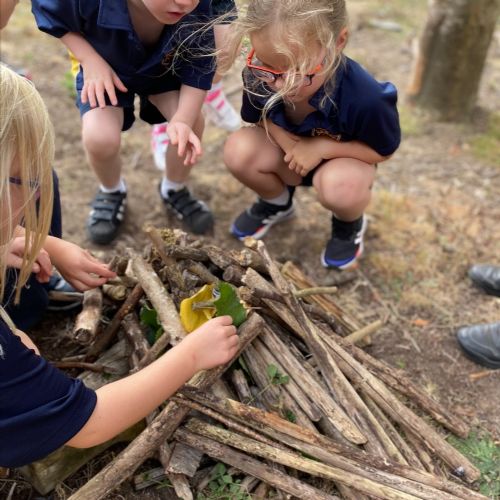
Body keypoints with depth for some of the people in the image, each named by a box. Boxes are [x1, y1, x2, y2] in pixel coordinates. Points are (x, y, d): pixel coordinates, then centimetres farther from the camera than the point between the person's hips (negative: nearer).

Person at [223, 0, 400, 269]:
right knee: (239, 149, -24)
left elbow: (384, 150, -18)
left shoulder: (365, 99, -38)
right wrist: (286, 141, -25)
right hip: (291, 154, 4)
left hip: (341, 157, -3)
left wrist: (321, 147, -30)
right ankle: (277, 202, 10)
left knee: (340, 186, -38)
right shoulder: (260, 78, -27)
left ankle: (349, 224, 3)